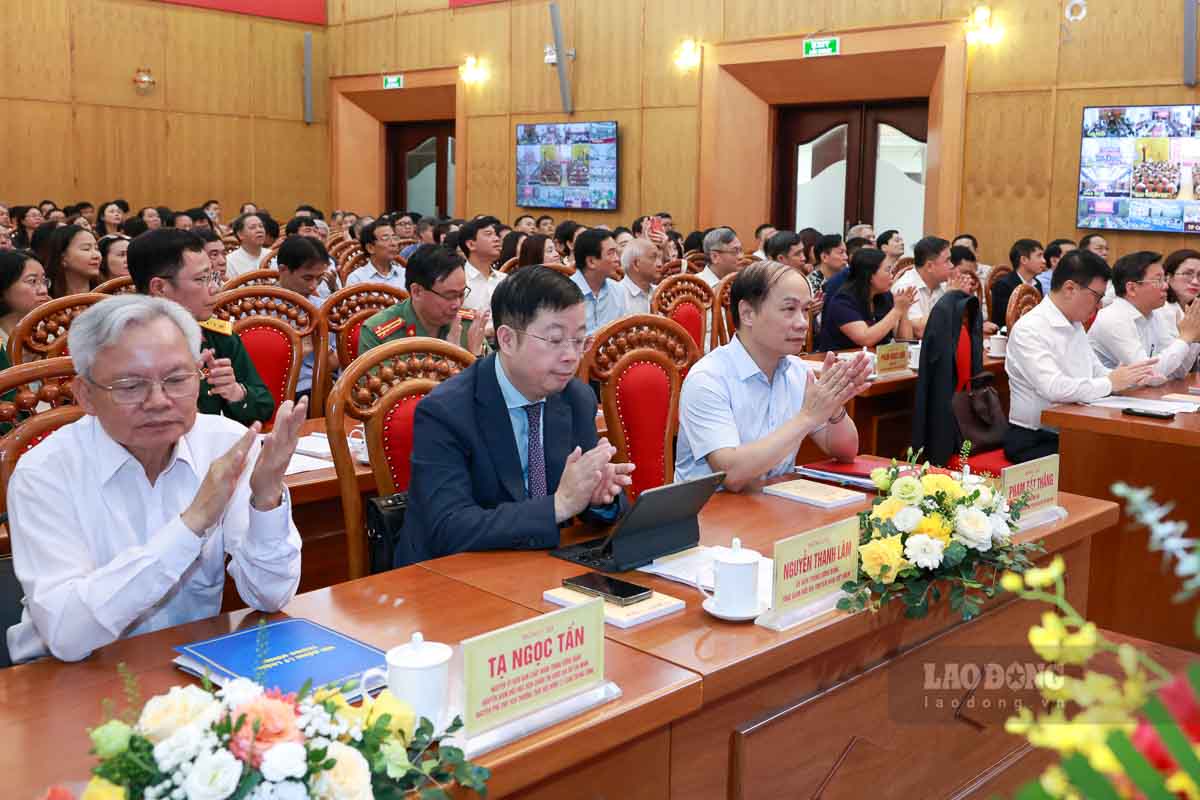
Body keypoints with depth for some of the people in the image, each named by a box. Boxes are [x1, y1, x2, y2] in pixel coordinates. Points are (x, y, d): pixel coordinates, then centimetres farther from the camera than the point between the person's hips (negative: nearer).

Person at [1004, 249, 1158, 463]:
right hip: (1034, 442, -9)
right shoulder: (1029, 330, -15)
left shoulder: (1075, 325, 14)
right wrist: (1111, 383, -15)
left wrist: (1128, 377, 1)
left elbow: (1096, 372, 22)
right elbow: (1054, 388, -26)